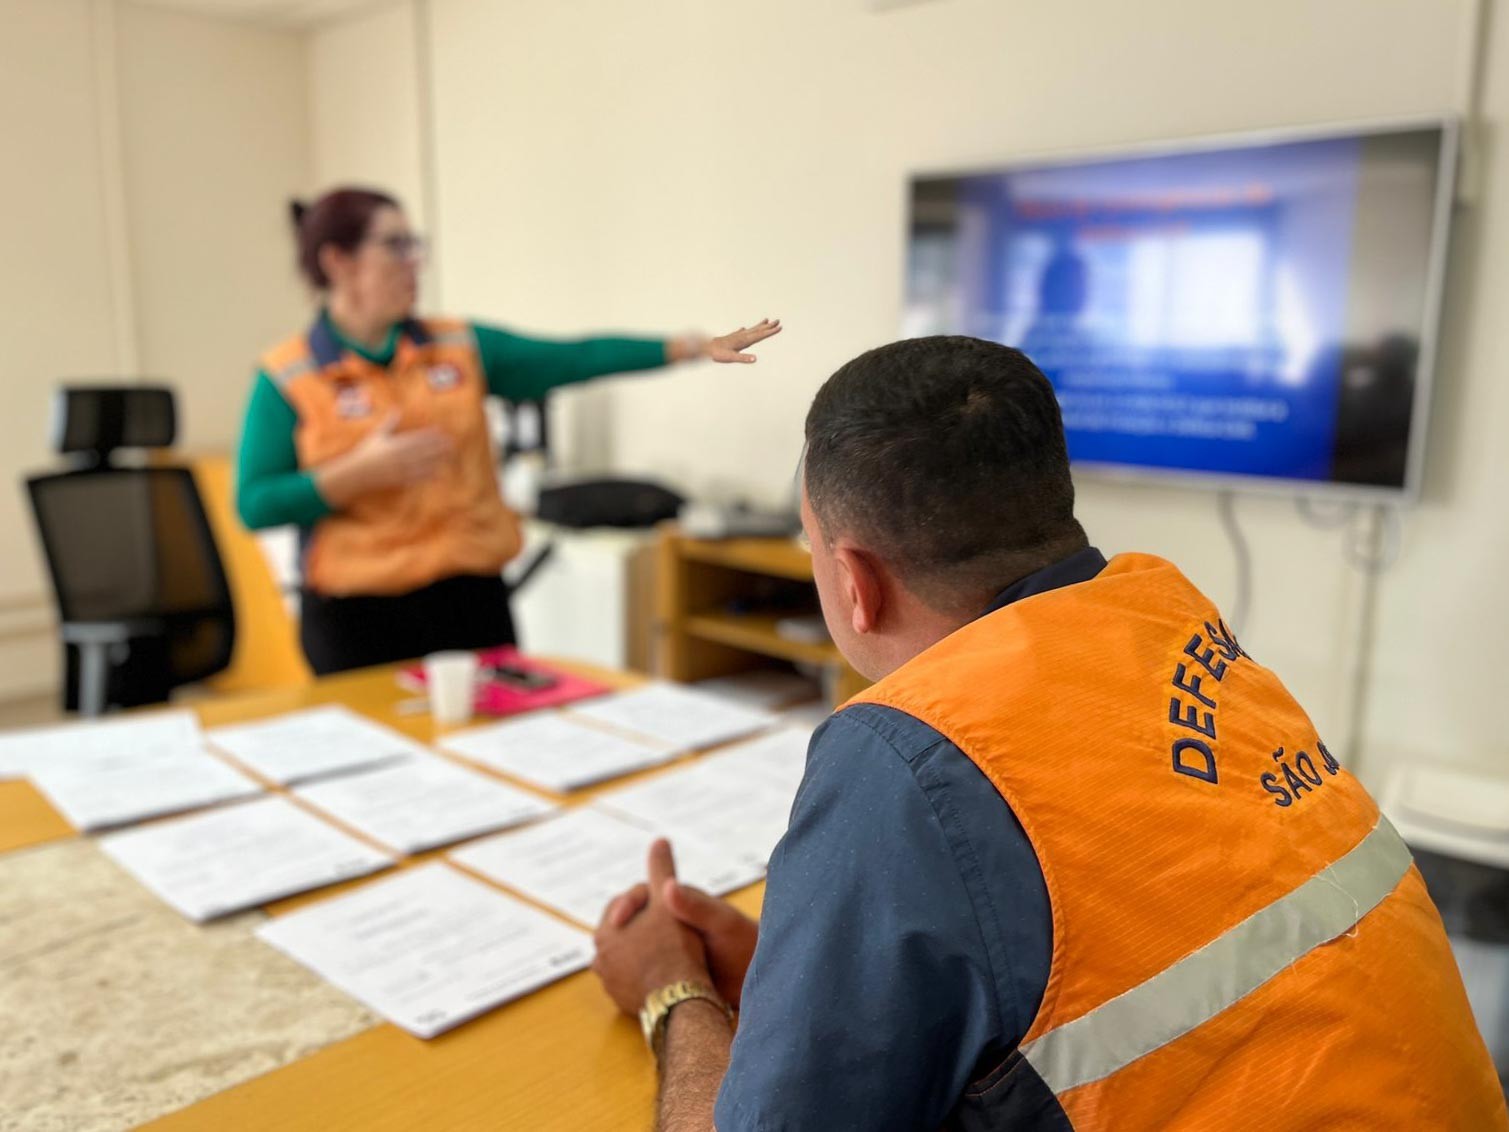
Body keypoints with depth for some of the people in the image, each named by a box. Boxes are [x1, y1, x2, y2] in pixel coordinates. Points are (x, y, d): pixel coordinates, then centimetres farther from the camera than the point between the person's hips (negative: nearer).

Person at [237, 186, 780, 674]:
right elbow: (255, 505, -6)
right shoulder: (287, 378, -3)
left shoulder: (461, 347, 6)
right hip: (359, 618, -3)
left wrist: (692, 347, -7)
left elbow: (573, 359, 0)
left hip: (471, 599, 3)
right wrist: (362, 472, -18)